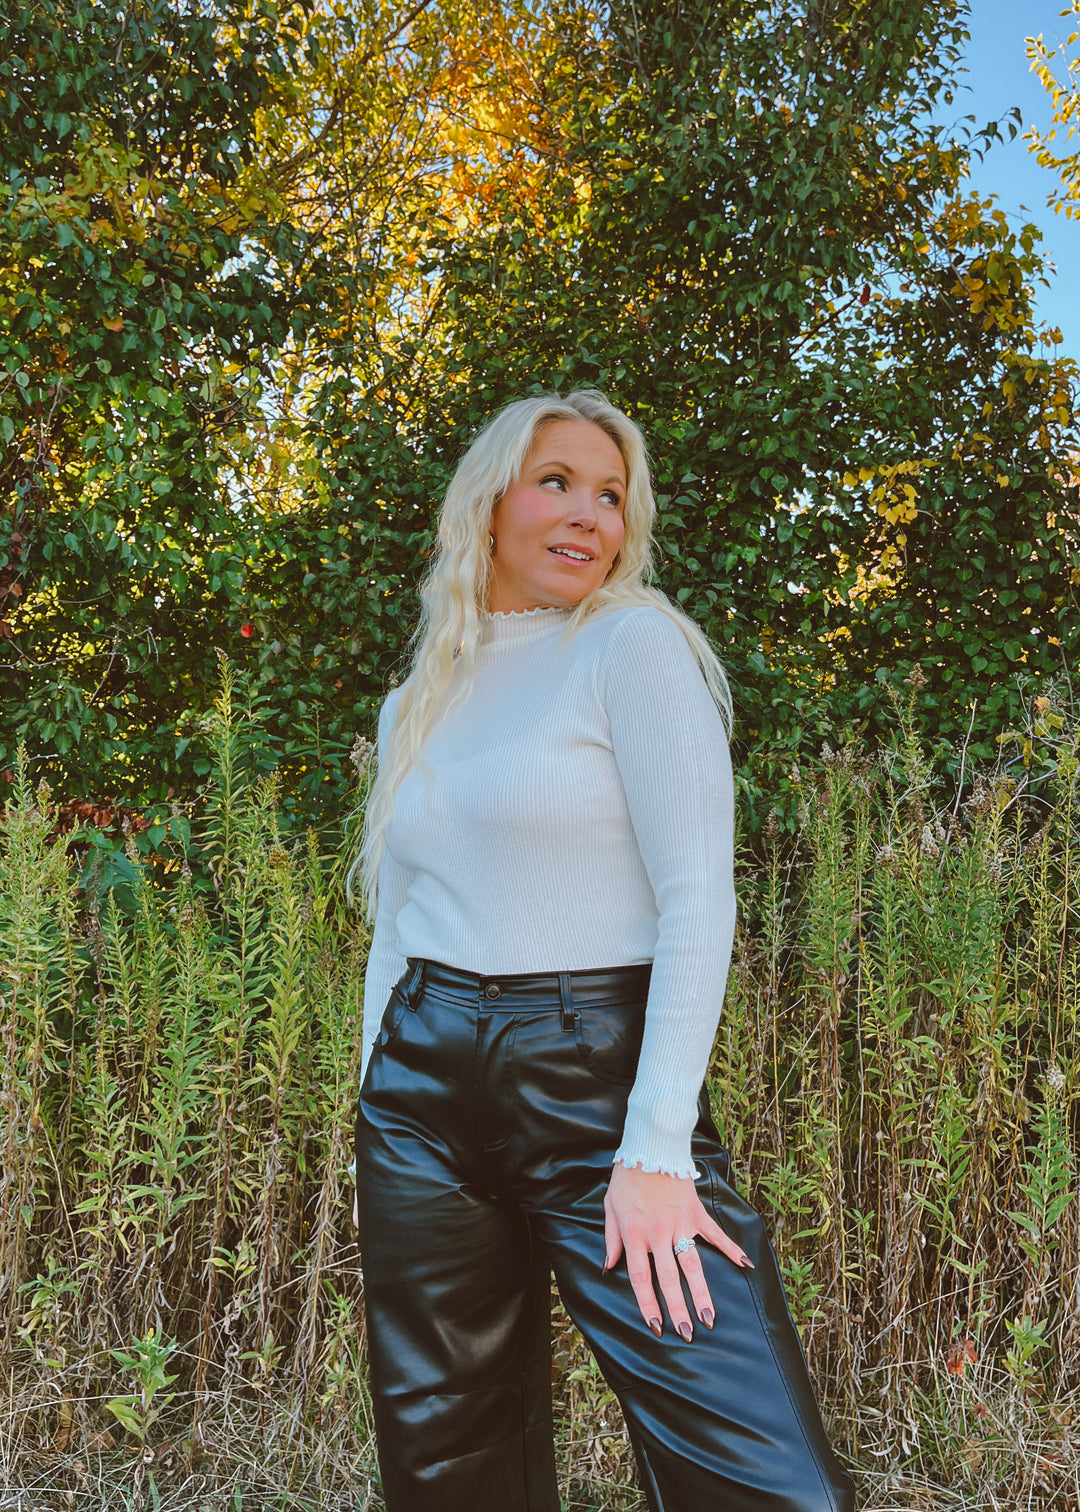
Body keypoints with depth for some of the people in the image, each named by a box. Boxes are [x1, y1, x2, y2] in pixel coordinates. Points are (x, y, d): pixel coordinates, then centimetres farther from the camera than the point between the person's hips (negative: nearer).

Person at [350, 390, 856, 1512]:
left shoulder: (632, 641, -3)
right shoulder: (416, 703, 14)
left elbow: (699, 899, -11)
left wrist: (656, 1151, -16)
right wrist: (373, 1137, 13)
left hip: (598, 1078, -5)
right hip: (420, 1086, 5)